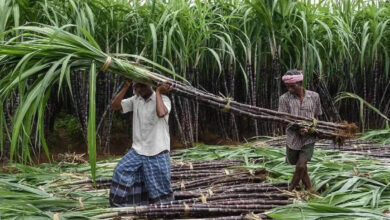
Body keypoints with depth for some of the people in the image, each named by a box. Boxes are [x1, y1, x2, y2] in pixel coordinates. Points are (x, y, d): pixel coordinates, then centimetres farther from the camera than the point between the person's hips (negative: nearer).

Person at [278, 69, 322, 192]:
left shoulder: (314, 96, -3)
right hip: (293, 138, 1)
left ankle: (291, 190, 12)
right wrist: (298, 128, -26)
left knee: (301, 165, -11)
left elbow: (317, 115, 9)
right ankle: (309, 188, 37)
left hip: (309, 138, -1)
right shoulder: (284, 98, -8)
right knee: (299, 165, 14)